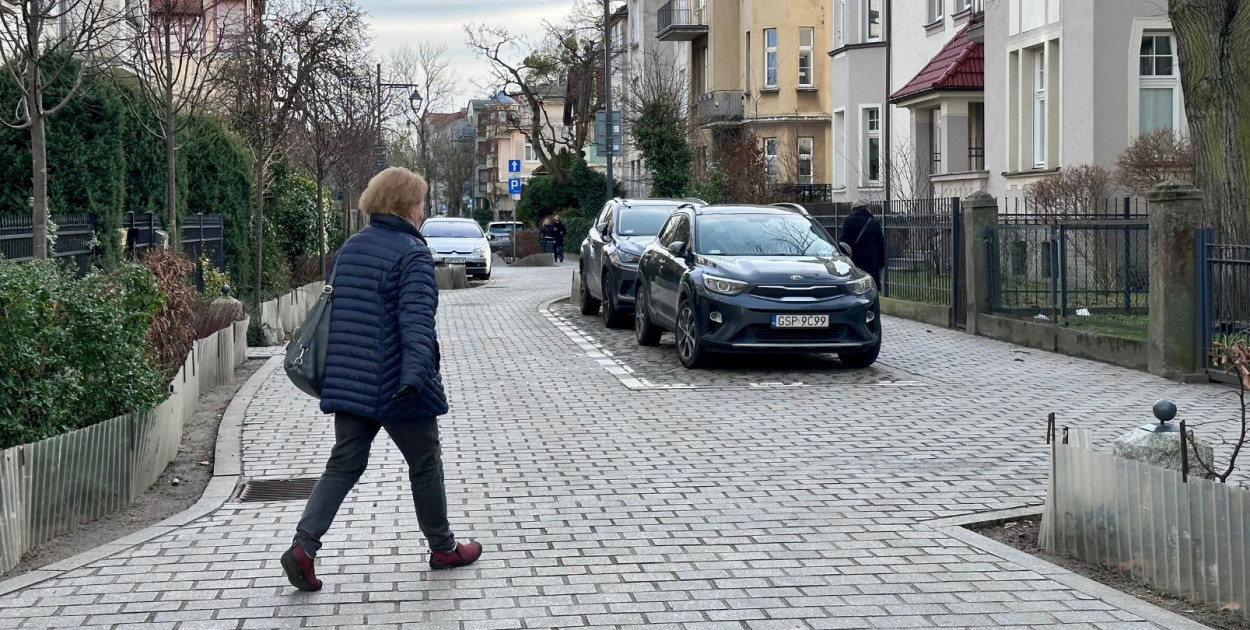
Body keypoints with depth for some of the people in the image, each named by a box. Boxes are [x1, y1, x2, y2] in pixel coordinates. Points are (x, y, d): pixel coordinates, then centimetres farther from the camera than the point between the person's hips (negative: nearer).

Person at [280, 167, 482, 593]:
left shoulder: (349, 250, 12)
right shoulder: (412, 254, -13)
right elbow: (416, 318, -26)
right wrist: (415, 373, -36)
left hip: (348, 383, 7)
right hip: (396, 384, -7)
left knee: (343, 466, 8)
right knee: (425, 464, 10)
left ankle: (303, 545, -8)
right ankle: (443, 548, 24)